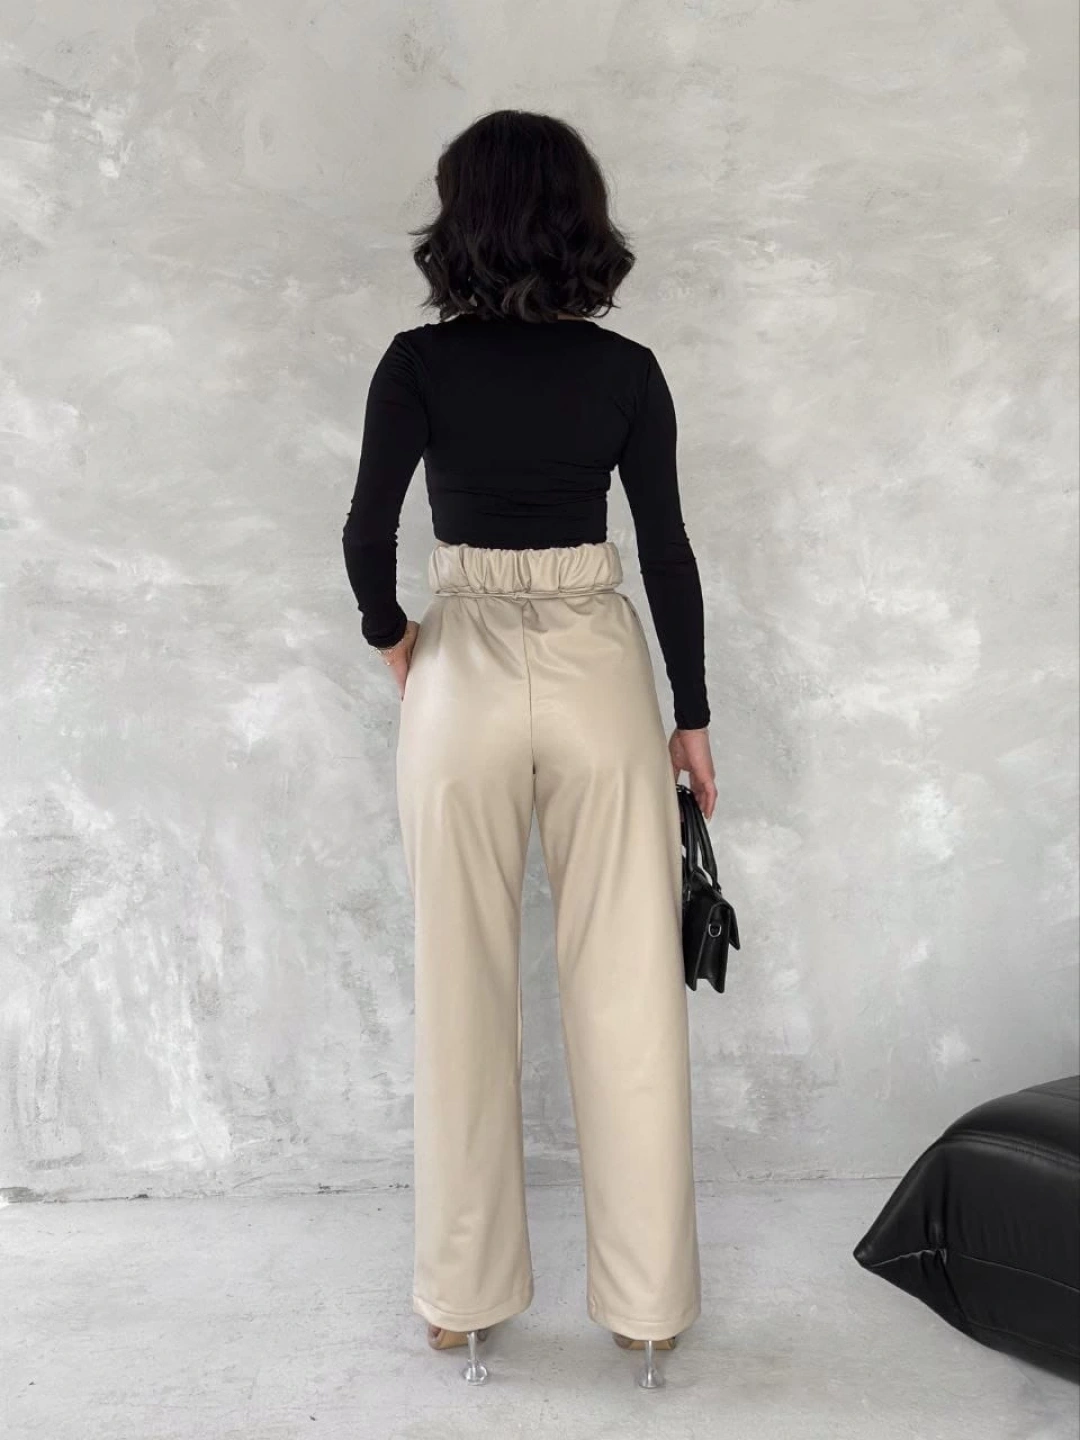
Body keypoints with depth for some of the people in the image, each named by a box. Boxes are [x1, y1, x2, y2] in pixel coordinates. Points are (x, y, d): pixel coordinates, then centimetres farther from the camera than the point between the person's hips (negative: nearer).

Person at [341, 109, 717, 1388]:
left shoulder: (419, 364, -4)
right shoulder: (627, 372, -1)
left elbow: (368, 534, -9)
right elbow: (666, 553, 0)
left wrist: (388, 634, 11)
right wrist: (692, 715, 8)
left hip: (464, 677, 0)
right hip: (598, 674, 1)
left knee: (463, 994, 9)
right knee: (627, 993, 7)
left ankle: (462, 1295, 22)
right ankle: (646, 1299, 19)